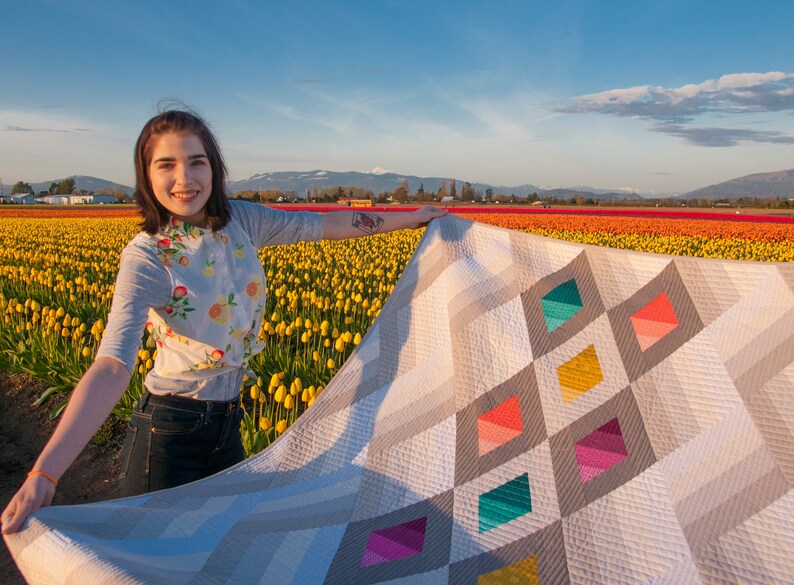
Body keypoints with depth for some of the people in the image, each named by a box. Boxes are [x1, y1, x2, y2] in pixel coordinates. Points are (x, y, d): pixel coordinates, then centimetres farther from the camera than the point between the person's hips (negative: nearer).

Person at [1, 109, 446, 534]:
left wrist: (414, 217, 11)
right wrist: (43, 474, -43)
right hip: (170, 434, -5)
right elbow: (112, 366, -31)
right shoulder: (147, 258, -20)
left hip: (227, 424, 6)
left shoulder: (240, 220, -4)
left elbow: (325, 225, 4)